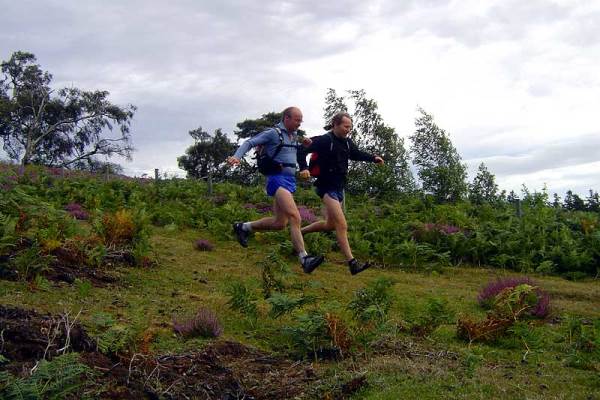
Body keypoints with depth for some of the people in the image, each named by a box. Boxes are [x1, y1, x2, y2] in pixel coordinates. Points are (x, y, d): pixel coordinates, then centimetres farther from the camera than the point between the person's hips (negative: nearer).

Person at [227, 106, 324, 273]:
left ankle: (243, 227, 27)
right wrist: (236, 156, -23)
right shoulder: (273, 133, -5)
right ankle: (304, 259, -24)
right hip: (277, 178, -9)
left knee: (279, 223, 9)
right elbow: (250, 142, -7)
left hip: (290, 180, 9)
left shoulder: (294, 135, 17)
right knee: (295, 217, -22)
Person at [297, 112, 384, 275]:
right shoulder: (323, 141, -15)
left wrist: (373, 158, 13)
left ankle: (299, 232, 38)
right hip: (327, 187, -9)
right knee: (342, 225, -16)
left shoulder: (347, 142, 8)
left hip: (339, 187, 9)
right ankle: (352, 263, -16)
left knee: (330, 224, 20)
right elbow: (302, 151, -18)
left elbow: (356, 154, 26)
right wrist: (304, 168, -32)